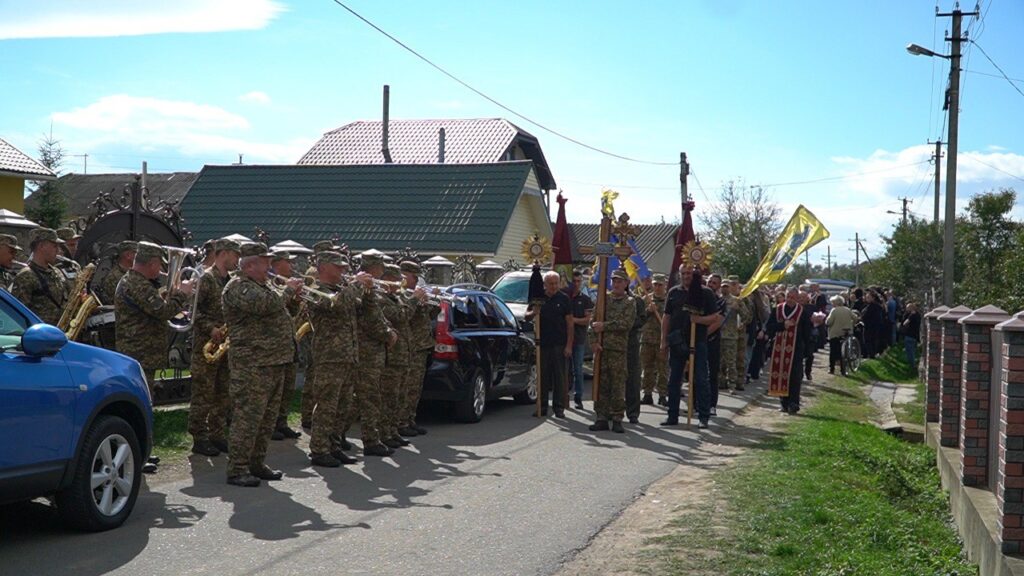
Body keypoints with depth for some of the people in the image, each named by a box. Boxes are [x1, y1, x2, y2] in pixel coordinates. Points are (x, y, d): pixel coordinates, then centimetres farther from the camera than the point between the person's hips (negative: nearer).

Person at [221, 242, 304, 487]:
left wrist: (292, 292, 10)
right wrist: (288, 290, -10)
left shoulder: (262, 286, 21)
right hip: (253, 364, -10)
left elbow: (279, 309, 26)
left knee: (267, 418, 14)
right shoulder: (238, 287, -11)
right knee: (247, 418, -8)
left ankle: (257, 464, 24)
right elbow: (265, 305, -25)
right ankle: (237, 469, -3)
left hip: (275, 363, 10)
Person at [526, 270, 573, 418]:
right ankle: (542, 407, 12)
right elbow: (527, 316, 13)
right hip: (542, 343, 2)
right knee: (542, 376, 5)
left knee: (559, 376, 0)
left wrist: (569, 345, -6)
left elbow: (570, 323, 1)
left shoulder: (564, 299, 2)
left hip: (559, 344, -2)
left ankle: (558, 407, 6)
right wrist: (533, 313, -12)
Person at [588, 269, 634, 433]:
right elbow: (594, 321, 5)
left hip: (618, 350, -2)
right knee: (601, 384, 4)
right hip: (601, 348, 3)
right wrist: (594, 341, -8)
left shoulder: (629, 303, 4)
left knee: (618, 386, -2)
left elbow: (626, 324, -11)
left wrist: (604, 326, -13)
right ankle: (601, 418, 10)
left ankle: (617, 419, 4)